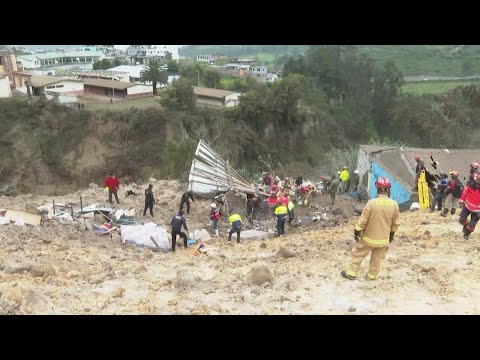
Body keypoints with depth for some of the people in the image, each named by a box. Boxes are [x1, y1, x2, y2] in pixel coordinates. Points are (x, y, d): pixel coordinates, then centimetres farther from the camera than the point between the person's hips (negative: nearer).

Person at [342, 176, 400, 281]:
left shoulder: (372, 203, -23)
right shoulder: (394, 204, -11)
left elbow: (363, 220, -16)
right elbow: (395, 223, 2)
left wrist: (357, 231, -2)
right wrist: (392, 234, 18)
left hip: (369, 237, -3)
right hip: (383, 238, 3)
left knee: (358, 254, 15)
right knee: (377, 258, 20)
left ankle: (351, 273, 23)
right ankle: (372, 275, 33)